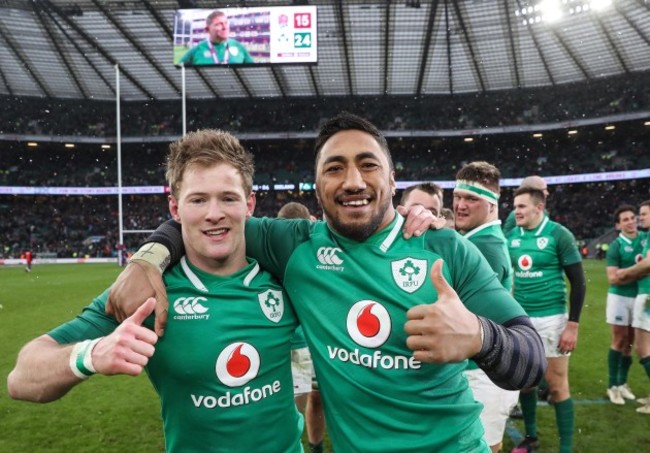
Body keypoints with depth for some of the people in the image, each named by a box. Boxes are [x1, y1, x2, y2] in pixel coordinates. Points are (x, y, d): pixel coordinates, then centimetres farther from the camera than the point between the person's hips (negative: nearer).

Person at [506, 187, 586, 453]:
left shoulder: (559, 235, -10)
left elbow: (578, 282, -9)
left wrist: (573, 325, -13)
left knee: (557, 384, 2)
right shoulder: (511, 236, 3)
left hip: (551, 319, -4)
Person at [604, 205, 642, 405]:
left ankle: (622, 383, 24)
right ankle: (613, 386, 12)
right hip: (620, 297, -4)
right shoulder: (616, 246, -9)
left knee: (630, 342, 12)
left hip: (640, 297, 4)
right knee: (619, 341, 1)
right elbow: (613, 278, -12)